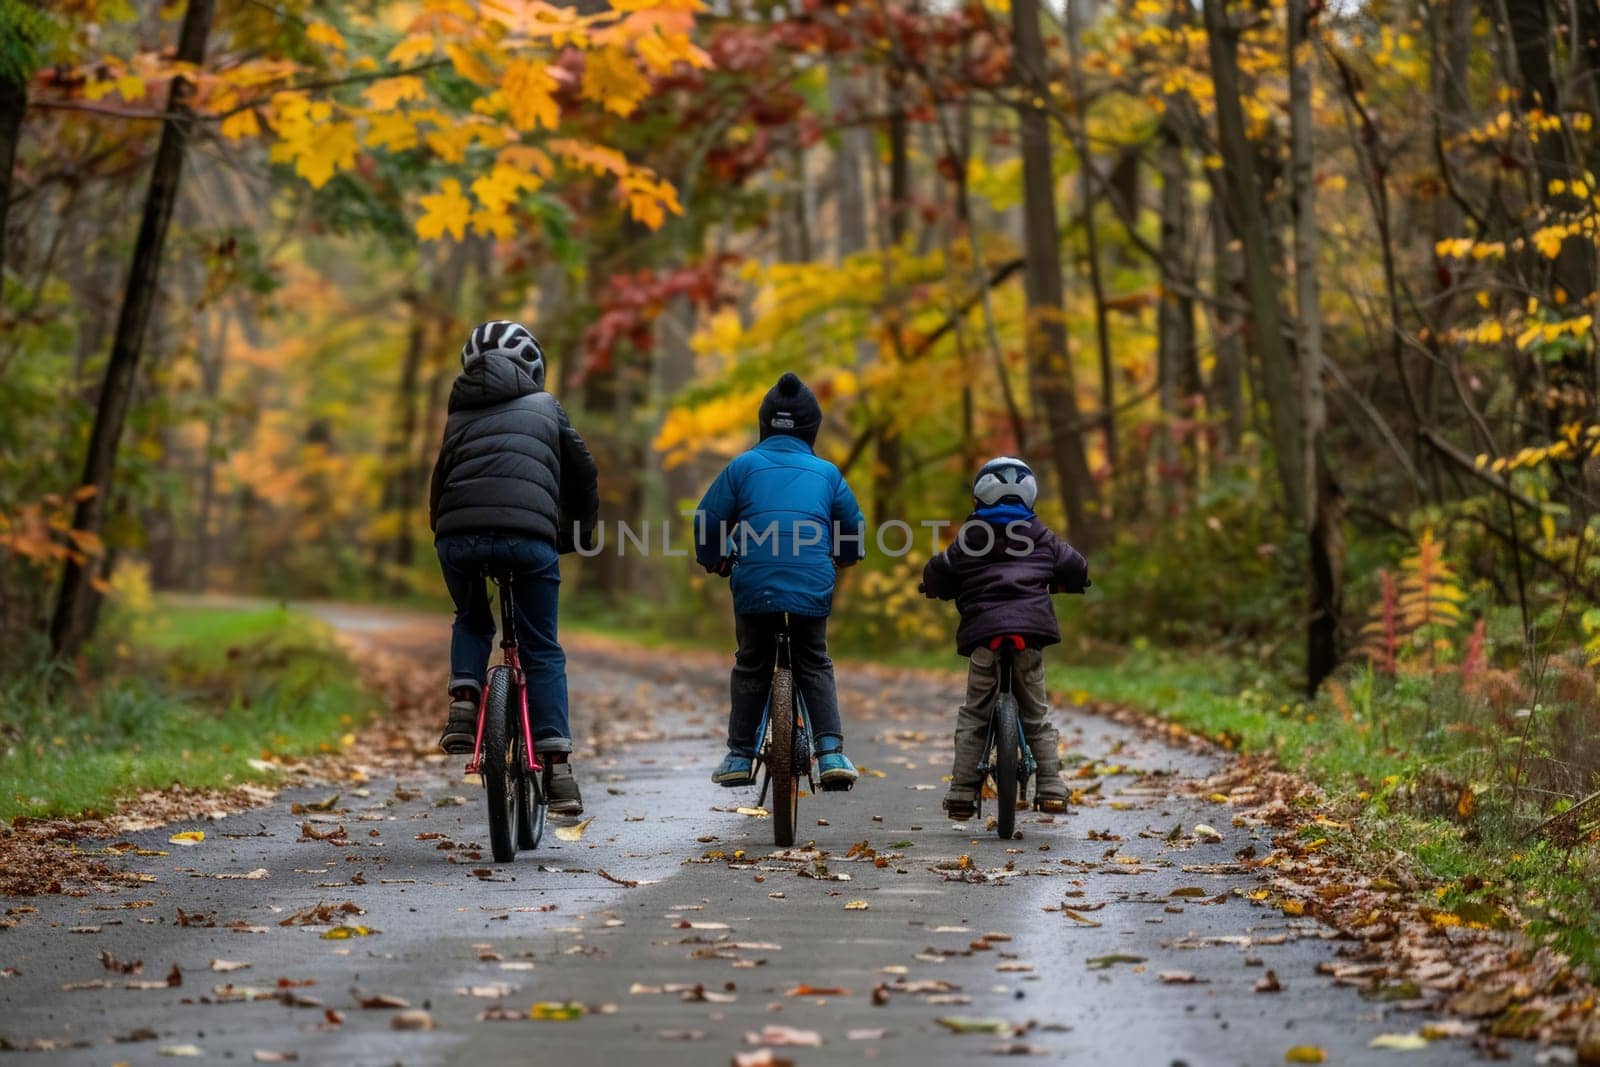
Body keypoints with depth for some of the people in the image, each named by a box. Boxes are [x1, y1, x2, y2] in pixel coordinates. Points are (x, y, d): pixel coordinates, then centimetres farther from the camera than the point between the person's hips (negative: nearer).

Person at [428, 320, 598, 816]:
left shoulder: (460, 415, 26)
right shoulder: (544, 406, 23)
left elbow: (440, 484, 25)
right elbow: (583, 472, 24)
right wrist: (578, 534, 37)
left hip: (459, 534, 1)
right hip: (529, 536, -1)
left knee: (471, 622, 30)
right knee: (543, 652, 10)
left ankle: (463, 699, 5)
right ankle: (558, 767, 0)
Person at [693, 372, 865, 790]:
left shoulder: (743, 466, 7)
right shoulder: (827, 472, 12)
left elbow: (708, 520, 7)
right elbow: (855, 529, 18)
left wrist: (713, 561, 26)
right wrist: (840, 558, 40)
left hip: (754, 583, -1)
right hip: (813, 586, 1)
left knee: (751, 666, 14)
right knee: (815, 665, 14)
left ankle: (740, 756, 13)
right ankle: (831, 751, 1)